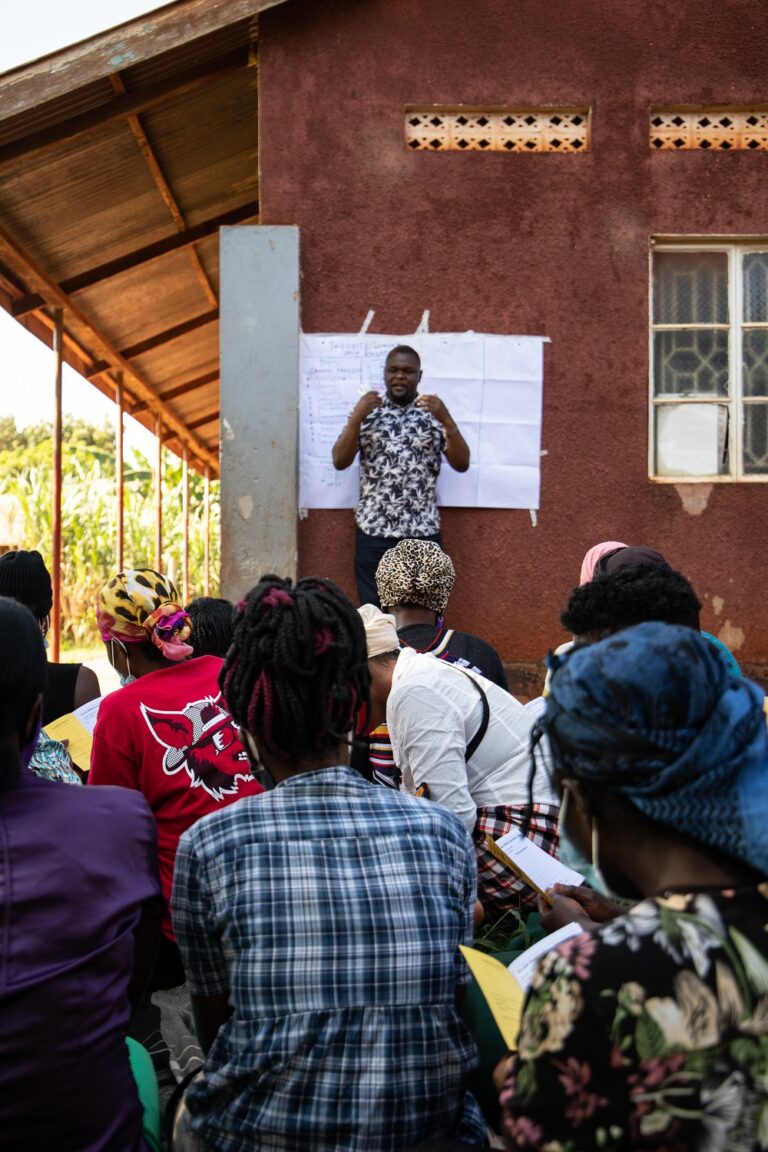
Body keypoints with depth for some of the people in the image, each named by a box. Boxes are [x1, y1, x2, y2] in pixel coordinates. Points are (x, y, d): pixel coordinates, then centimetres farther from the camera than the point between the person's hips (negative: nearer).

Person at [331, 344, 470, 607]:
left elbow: (461, 464, -4)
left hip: (422, 532, 0)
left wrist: (447, 420, -17)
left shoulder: (433, 414, 4)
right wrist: (357, 417, -14)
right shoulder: (367, 412, 5)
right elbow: (340, 462, -3)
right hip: (373, 531, 1)